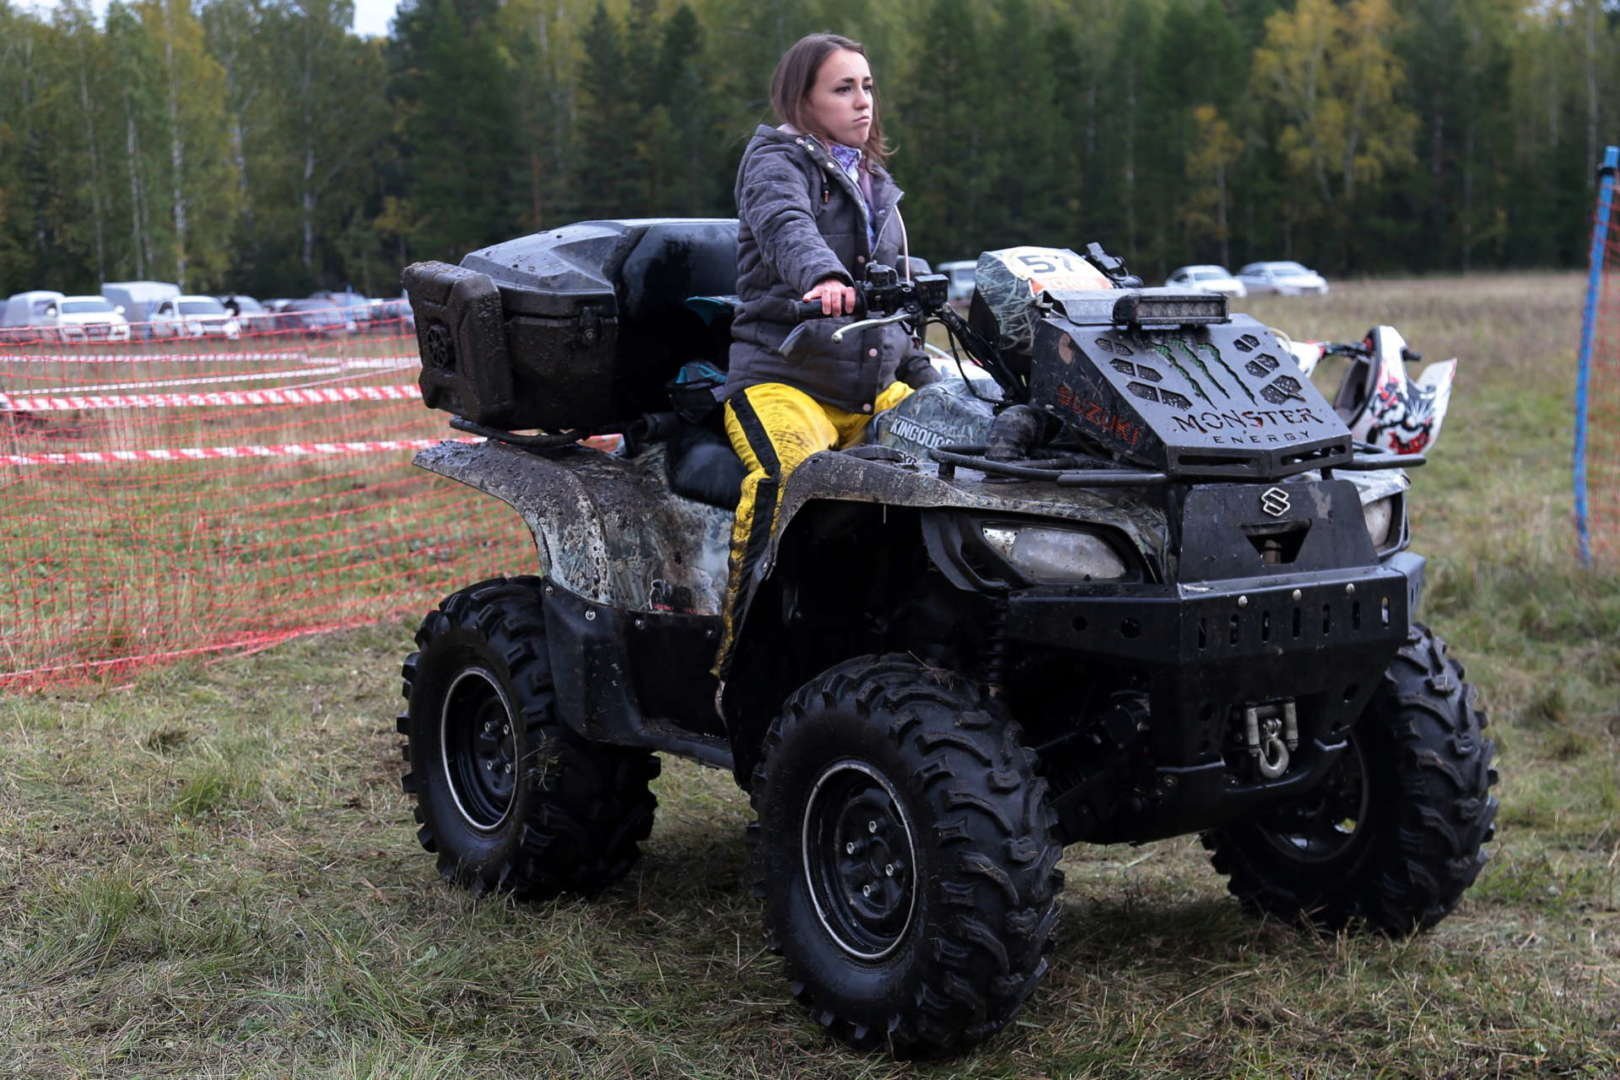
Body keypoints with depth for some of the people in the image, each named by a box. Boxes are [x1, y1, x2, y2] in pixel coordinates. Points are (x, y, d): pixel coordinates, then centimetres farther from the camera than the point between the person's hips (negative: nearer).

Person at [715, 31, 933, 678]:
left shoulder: (875, 183, 23)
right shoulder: (776, 160, 1)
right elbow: (786, 226, -24)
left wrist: (924, 376, 21)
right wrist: (825, 276, -46)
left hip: (875, 388, 7)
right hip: (782, 379, -7)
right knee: (789, 479, -35)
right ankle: (738, 656, -28)